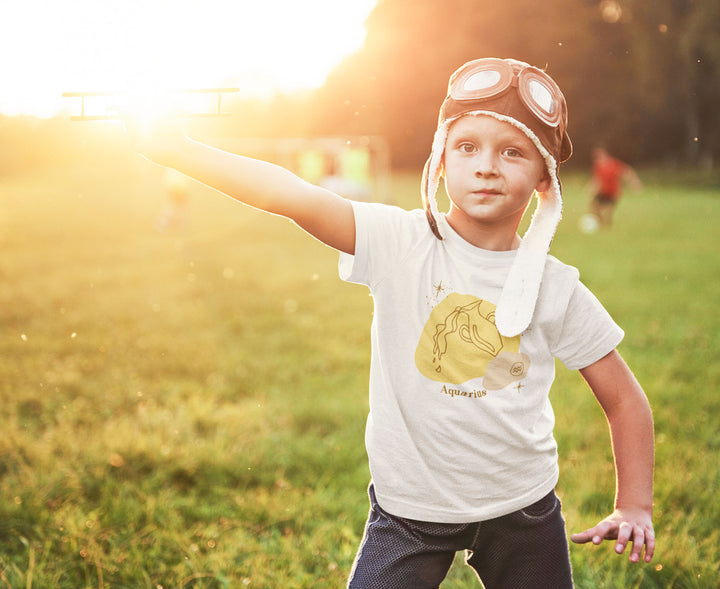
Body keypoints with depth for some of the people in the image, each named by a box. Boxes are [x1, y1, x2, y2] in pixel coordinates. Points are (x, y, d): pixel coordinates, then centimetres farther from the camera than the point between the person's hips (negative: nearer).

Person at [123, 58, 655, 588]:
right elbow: (295, 197, -25)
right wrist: (176, 149, -34)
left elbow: (626, 401, 3)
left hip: (522, 510, 2)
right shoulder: (401, 244, -13)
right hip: (410, 509, -2)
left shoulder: (556, 289, -6)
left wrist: (635, 507, -3)